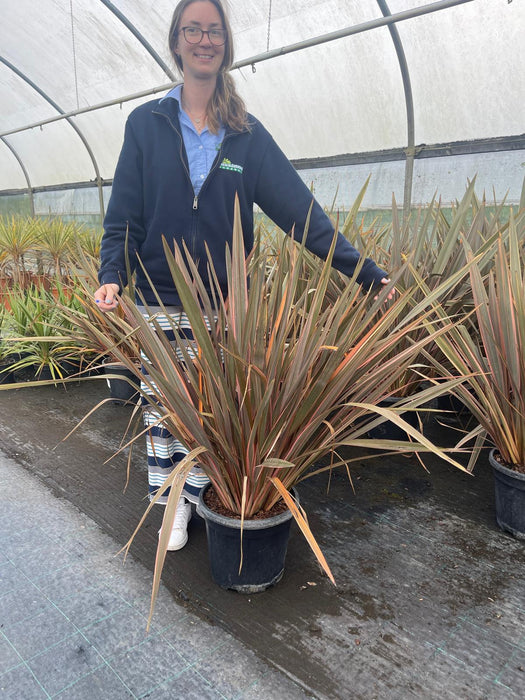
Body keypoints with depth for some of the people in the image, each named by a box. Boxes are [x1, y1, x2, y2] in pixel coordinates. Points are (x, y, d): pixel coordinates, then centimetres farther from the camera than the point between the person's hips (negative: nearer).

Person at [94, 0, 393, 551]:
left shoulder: (247, 134, 5)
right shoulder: (146, 124, 5)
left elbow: (299, 209, -2)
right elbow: (123, 216, 3)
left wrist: (366, 273, -8)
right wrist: (111, 276, -14)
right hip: (161, 304, 0)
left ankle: (203, 498, 27)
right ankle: (175, 505, 26)